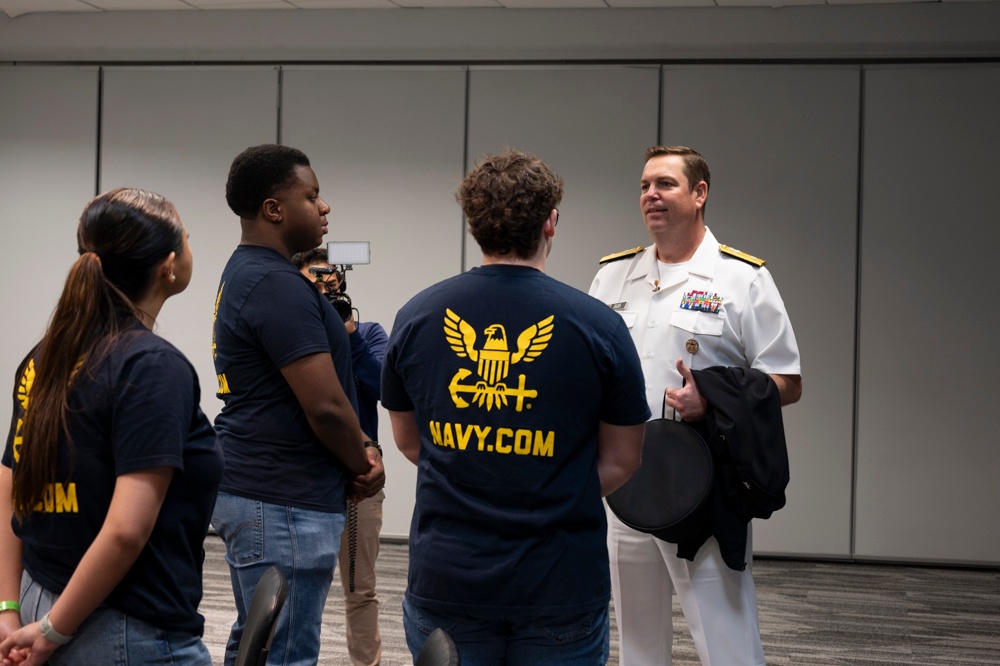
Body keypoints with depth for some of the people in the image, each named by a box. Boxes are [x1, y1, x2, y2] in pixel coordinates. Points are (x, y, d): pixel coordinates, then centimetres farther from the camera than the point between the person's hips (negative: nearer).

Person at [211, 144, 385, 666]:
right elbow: (325, 404, -22)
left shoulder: (244, 273, 14)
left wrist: (359, 448, 7)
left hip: (250, 491, 10)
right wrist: (364, 465, -3)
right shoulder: (279, 285, -18)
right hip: (285, 505, -10)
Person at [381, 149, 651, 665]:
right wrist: (555, 502, 8)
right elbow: (621, 459, 0)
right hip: (561, 585, -2)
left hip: (445, 578, 2)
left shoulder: (417, 317, -1)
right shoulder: (597, 324, -9)